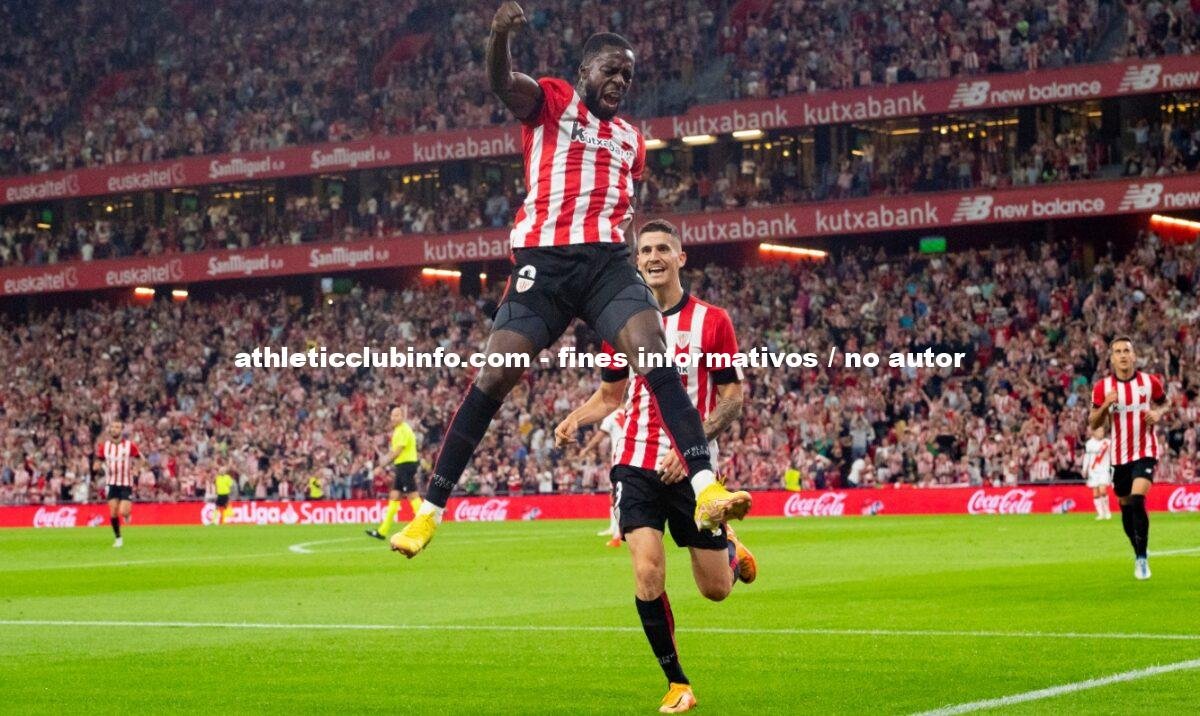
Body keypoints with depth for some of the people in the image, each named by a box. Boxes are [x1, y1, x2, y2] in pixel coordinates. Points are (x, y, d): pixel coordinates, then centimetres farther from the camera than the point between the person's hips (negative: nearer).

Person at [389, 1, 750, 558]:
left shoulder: (629, 139, 23)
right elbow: (502, 84, -14)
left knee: (655, 357, -19)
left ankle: (707, 490, -26)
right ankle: (430, 509, 2)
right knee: (493, 378, -7)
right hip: (543, 261, -3)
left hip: (608, 261, 3)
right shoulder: (551, 100, 8)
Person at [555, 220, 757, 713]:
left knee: (715, 589, 5)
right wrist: (576, 418, -5)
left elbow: (733, 397, -4)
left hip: (693, 468, -1)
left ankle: (732, 551, 43)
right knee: (648, 575, -15)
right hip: (637, 464, 1)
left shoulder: (712, 321, -3)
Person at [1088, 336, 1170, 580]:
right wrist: (1105, 405, -20)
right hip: (1119, 456, 2)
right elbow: (1093, 424, -1)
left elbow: (1163, 404, 14)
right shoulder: (1103, 387, -3)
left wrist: (1158, 414, -9)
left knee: (1137, 501, -20)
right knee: (1125, 507, 10)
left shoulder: (1150, 382, -3)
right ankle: (1138, 553, 32)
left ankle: (1142, 559, -13)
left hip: (1145, 452, -2)